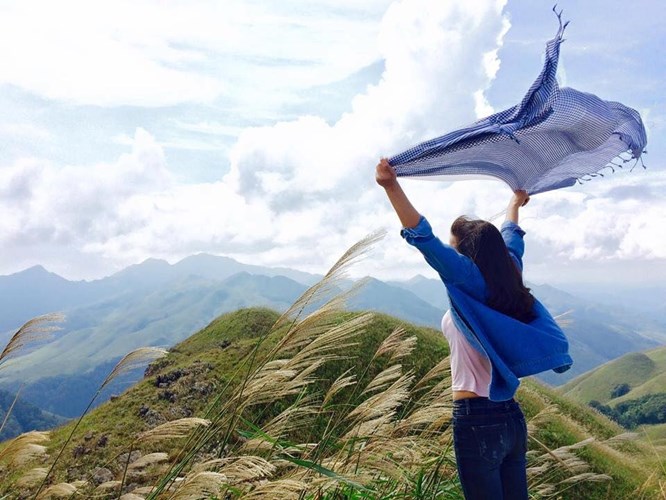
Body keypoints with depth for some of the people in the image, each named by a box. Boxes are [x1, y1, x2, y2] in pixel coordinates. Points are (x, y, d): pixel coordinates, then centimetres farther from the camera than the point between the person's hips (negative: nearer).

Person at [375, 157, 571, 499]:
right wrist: (515, 204, 45)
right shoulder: (507, 284, 8)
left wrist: (392, 187, -33)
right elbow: (510, 243, 27)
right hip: (511, 416, 8)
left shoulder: (471, 283, -12)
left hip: (478, 419, -8)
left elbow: (426, 240, -26)